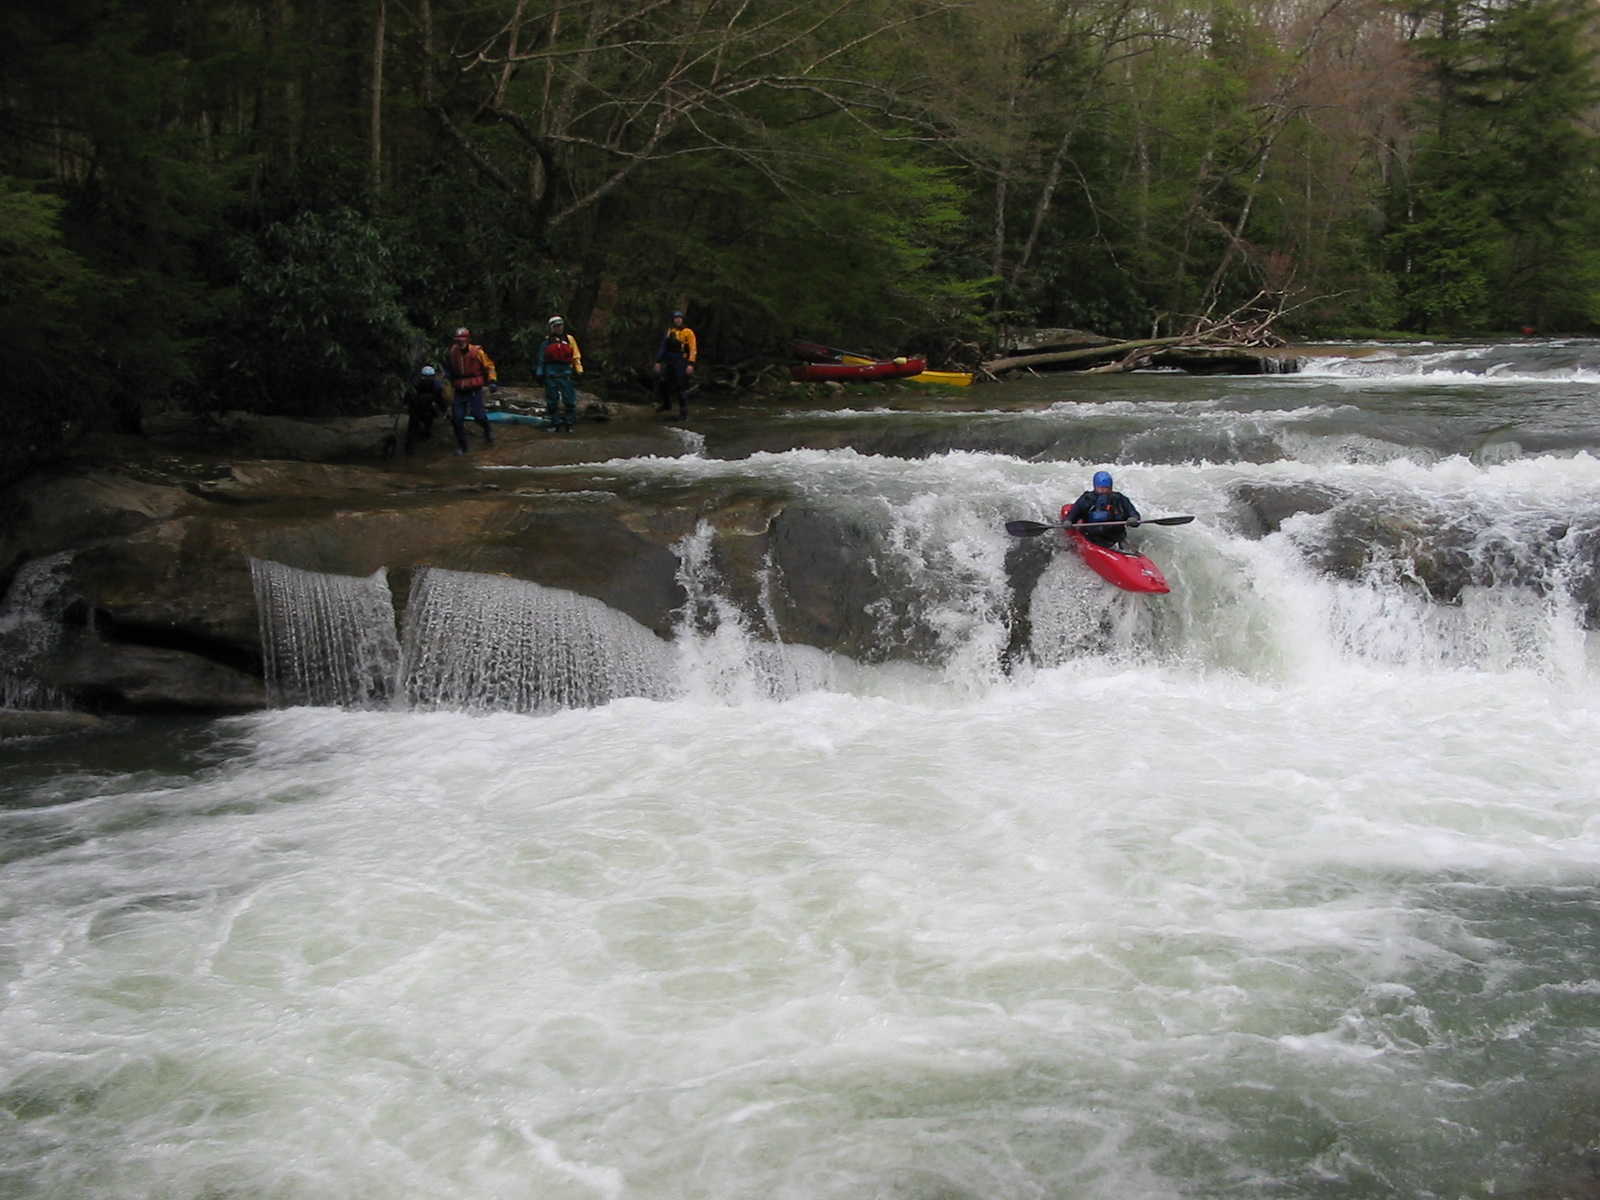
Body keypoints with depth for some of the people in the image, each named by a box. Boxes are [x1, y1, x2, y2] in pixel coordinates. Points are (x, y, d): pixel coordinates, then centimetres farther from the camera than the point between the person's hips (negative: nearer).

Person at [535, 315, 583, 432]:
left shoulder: (569, 339, 9)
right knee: (552, 401, 4)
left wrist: (579, 370, 1)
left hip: (566, 371, 0)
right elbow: (540, 358, 11)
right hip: (551, 373, 1)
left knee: (570, 400, -5)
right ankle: (555, 424, 10)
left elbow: (576, 356, 9)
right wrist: (539, 373, 7)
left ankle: (569, 423, 1)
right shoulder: (547, 341, 9)